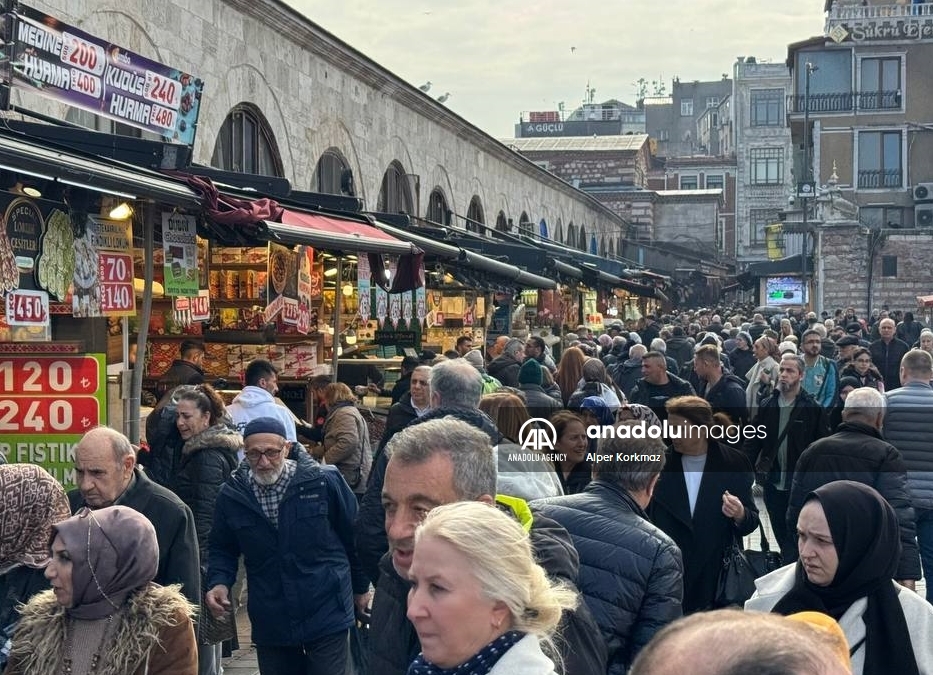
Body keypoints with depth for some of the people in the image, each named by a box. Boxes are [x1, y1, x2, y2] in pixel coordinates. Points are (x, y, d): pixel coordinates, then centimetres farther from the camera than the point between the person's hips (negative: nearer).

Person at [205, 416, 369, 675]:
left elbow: (354, 536, 3)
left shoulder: (325, 481, -10)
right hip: (269, 622, 3)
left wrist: (361, 586, 11)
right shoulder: (231, 494, -3)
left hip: (327, 616, -2)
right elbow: (222, 549, 11)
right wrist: (220, 582, -8)